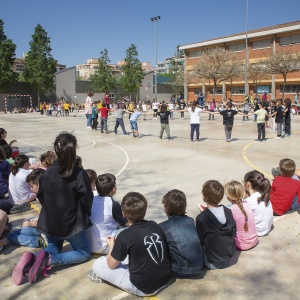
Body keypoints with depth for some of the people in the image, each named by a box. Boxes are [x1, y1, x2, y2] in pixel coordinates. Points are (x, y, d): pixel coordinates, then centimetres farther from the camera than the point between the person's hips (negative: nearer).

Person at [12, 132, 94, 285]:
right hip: (72, 223, -5)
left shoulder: (46, 173, -6)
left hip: (50, 223, 5)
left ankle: (30, 259, -5)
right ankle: (48, 260, -8)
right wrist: (85, 215, 6)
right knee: (84, 253, 17)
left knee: (53, 249, 29)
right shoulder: (80, 173, -21)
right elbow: (87, 200, -15)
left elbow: (41, 198, 6)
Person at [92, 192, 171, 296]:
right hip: (164, 279, 6)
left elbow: (112, 264, -4)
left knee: (97, 265, 2)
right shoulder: (156, 226, -2)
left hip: (142, 287, -6)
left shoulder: (124, 236, -17)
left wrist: (111, 246, 16)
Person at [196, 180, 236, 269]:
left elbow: (200, 241, -13)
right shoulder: (229, 212, -9)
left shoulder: (201, 218, -24)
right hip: (228, 258, 5)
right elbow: (234, 233, 1)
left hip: (212, 263, -5)